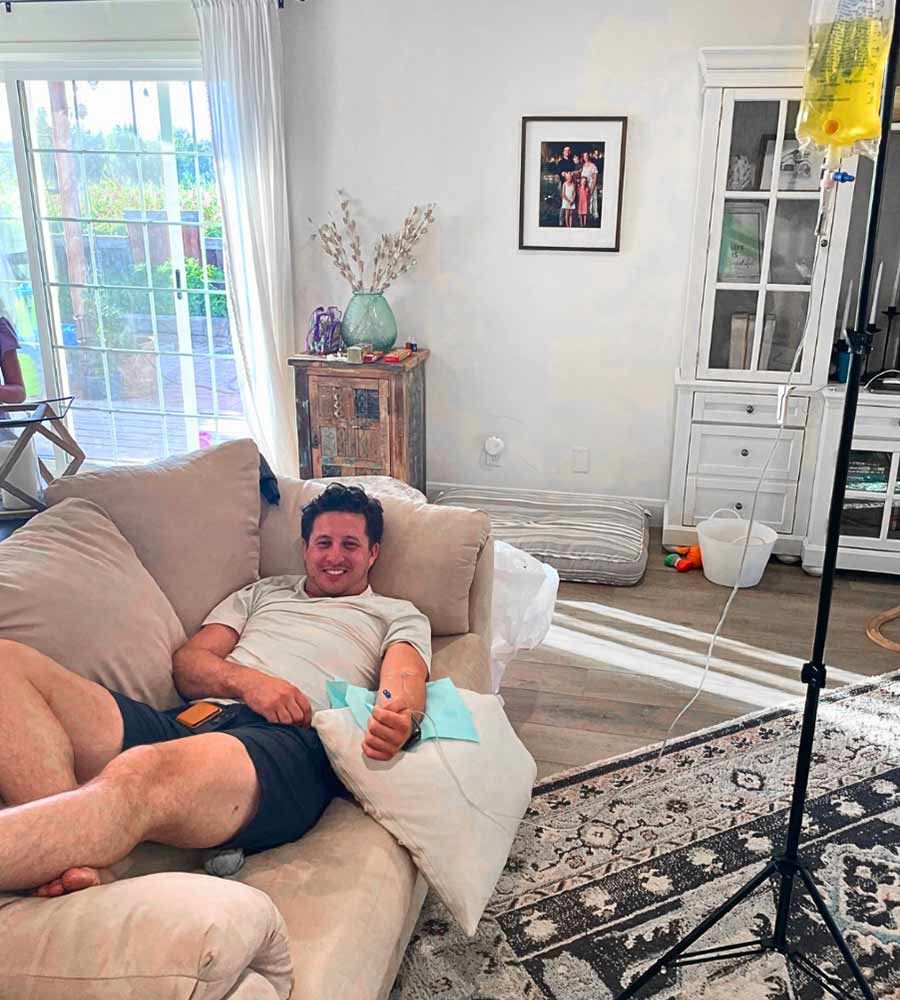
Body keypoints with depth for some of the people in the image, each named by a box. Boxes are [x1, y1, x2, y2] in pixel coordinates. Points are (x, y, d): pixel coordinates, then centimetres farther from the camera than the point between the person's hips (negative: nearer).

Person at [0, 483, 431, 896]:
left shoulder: (397, 615, 25)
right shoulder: (262, 592, 35)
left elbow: (405, 677, 3)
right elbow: (186, 662, 23)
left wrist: (398, 718, -25)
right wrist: (245, 681, -3)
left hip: (294, 740, -5)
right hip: (192, 721, 5)